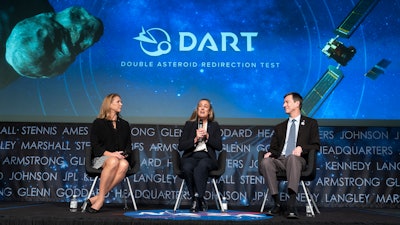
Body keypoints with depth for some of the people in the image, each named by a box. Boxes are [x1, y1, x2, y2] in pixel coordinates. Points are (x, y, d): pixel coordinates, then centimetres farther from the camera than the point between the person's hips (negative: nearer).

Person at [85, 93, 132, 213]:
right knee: (113, 161, -40)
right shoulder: (98, 123, 10)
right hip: (100, 159, -3)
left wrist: (124, 154, -3)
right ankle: (101, 197, -33)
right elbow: (95, 146, 0)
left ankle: (97, 198, -36)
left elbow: (128, 145, 20)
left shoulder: (124, 124, 24)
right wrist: (110, 154, -15)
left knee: (124, 164, -36)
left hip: (119, 158, 3)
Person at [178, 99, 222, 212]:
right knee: (187, 168, -35)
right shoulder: (189, 124, 13)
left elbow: (219, 146, 4)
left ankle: (197, 198, -34)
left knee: (201, 166, -37)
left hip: (207, 157, -1)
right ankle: (200, 200, -25)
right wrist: (195, 139, -8)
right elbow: (180, 146, 4)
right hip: (191, 156, 1)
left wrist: (207, 136, -8)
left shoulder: (214, 125, 15)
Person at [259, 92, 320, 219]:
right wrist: (270, 153, -1)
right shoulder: (280, 127, 29)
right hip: (280, 160, 4)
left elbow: (315, 146, 8)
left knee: (293, 157, -41)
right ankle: (277, 203, -30)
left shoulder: (310, 123, 17)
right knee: (265, 162, -32)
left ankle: (291, 205, -50)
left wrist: (302, 148, -13)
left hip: (298, 159, -3)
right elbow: (274, 147, 24)